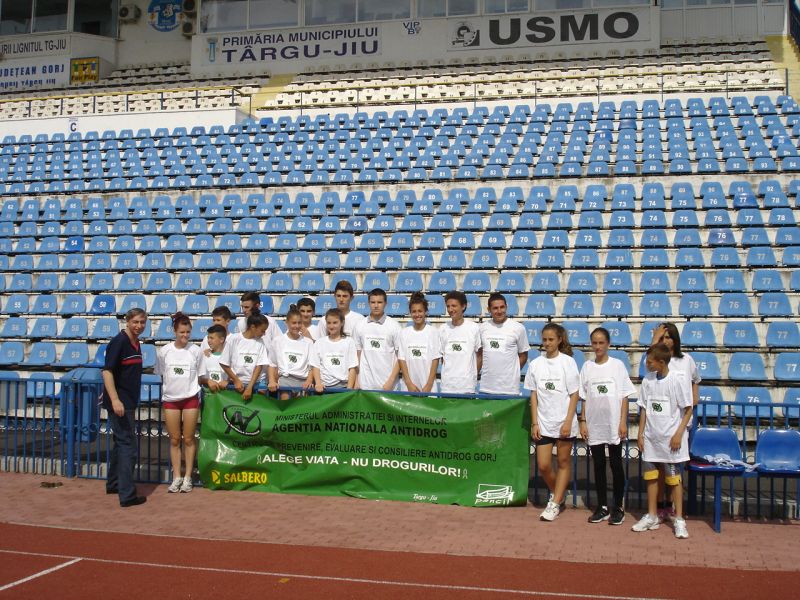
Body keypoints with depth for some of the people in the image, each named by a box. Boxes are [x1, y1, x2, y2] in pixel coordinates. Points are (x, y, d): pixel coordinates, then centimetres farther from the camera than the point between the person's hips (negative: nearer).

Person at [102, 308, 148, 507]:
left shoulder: (136, 344, 12)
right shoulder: (119, 342, -14)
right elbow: (107, 371, -20)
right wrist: (115, 400, -28)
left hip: (129, 402, 9)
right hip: (119, 403, -9)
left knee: (121, 443, 19)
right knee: (128, 446, -9)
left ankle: (113, 484, 32)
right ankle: (127, 495, -6)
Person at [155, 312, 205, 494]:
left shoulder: (196, 351, -4)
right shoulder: (164, 351, -2)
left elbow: (200, 376, 5)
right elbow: (160, 375, 8)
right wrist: (167, 389, 5)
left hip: (190, 398, -1)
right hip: (170, 399, 1)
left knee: (188, 439, 4)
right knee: (174, 439, 6)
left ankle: (187, 477, 13)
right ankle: (176, 477, 15)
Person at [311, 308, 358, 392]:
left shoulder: (349, 342, 4)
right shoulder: (319, 343, 10)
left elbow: (352, 368, 1)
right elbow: (315, 366, 7)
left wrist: (349, 388, -8)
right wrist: (318, 383, -8)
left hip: (342, 385, -1)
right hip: (324, 386, 1)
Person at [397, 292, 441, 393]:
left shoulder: (433, 332, -3)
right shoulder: (404, 333, 2)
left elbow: (435, 360, -3)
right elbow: (402, 359, 2)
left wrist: (428, 385, -8)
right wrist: (409, 383, -6)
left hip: (428, 385, -2)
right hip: (409, 385, 2)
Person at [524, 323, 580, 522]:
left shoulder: (568, 362, -5)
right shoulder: (536, 364, 3)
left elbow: (574, 394, -5)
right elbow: (534, 395, 6)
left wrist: (568, 421, -11)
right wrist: (534, 423, 1)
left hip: (564, 423, -2)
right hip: (543, 422, 2)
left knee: (563, 462, 7)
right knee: (543, 465, 1)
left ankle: (555, 503, 16)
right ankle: (557, 495, 27)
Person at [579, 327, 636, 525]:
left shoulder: (618, 365, -1)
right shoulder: (587, 367, 5)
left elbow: (624, 396, -1)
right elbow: (584, 398, 8)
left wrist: (623, 422, -7)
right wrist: (582, 422, 3)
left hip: (613, 425, -2)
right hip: (594, 425, 3)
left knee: (616, 464, 3)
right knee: (598, 465, 8)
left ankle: (618, 507, 13)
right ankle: (602, 507, 17)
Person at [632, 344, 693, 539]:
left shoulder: (676, 381, -11)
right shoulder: (647, 380, 3)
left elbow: (688, 409, -6)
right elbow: (644, 409, 9)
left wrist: (678, 434, -11)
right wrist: (641, 434, 6)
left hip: (670, 439, -5)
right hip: (651, 438, 5)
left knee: (674, 479, 1)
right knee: (651, 477, 11)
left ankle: (679, 519, 10)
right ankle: (652, 516, 22)